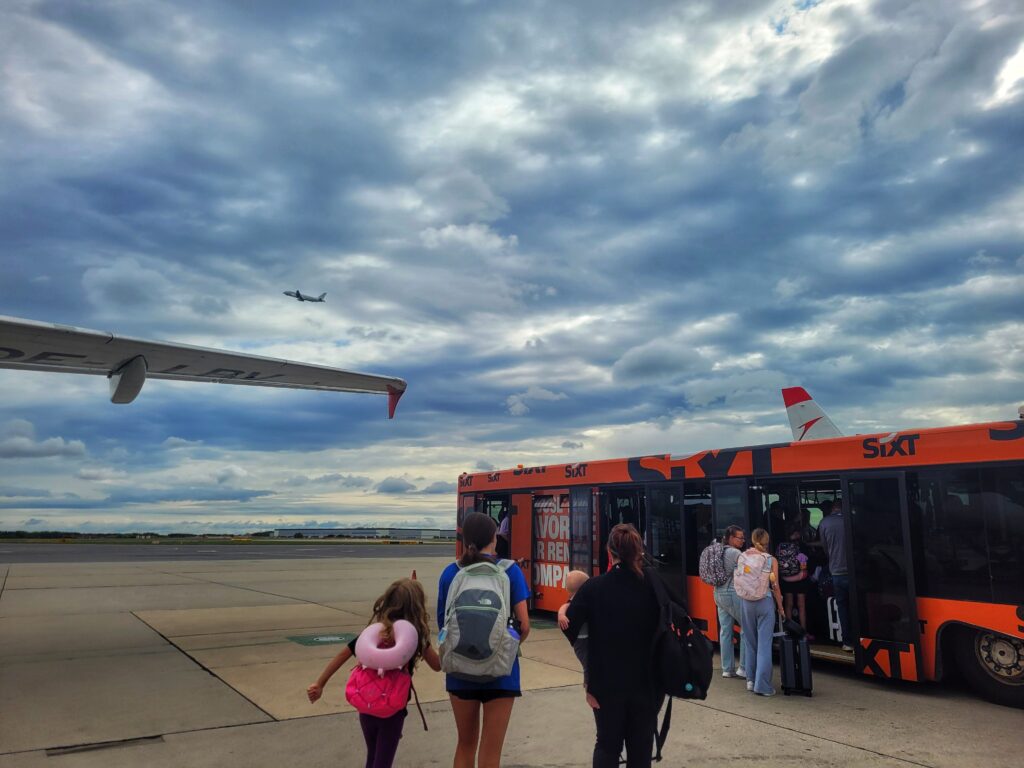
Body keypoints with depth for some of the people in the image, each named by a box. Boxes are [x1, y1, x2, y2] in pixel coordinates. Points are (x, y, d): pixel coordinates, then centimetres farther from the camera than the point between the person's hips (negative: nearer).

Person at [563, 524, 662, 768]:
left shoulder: (593, 588, -12)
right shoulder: (654, 587, -7)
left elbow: (568, 631, -16)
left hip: (606, 682, -1)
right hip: (646, 681, 1)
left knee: (607, 744, 17)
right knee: (640, 747, 16)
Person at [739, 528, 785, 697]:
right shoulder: (771, 560, -6)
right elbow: (775, 587, -3)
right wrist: (780, 607, 7)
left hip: (746, 602, 3)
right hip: (764, 602, -3)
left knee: (750, 642, 16)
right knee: (764, 644, 1)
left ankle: (751, 680, 24)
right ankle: (762, 685, 1)